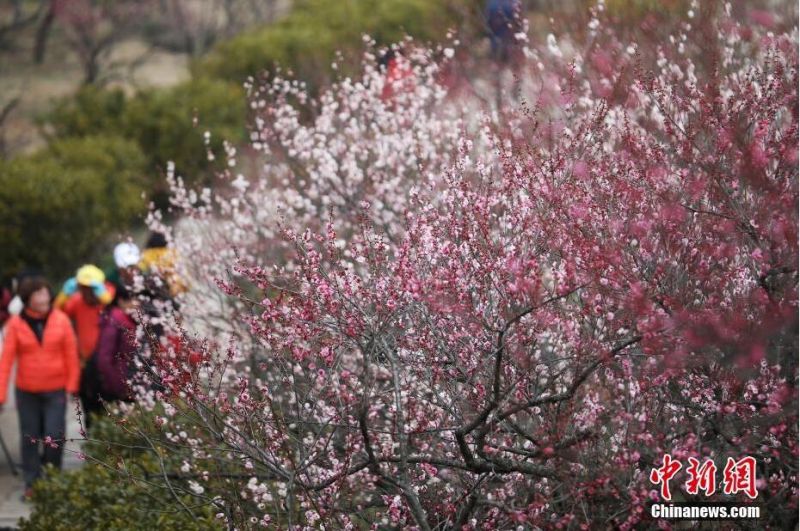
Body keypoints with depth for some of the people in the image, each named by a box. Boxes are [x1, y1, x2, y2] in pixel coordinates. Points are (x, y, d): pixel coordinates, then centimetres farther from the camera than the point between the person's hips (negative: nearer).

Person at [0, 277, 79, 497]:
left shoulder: (61, 320, -5)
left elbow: (71, 354, 0)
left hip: (56, 390, 0)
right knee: (30, 438, 7)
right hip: (26, 392, 0)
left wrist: (72, 385, -1)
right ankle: (32, 483, 18)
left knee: (54, 437, -5)